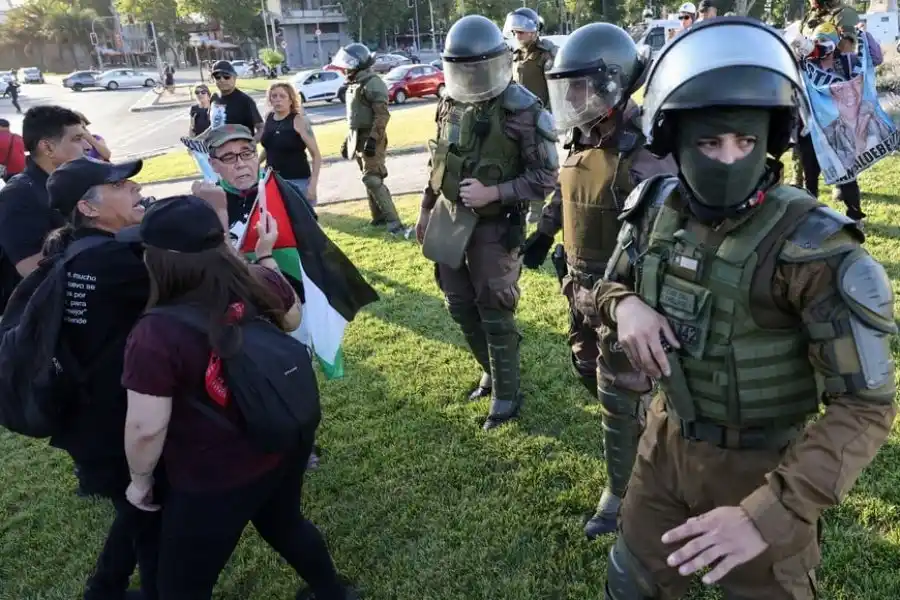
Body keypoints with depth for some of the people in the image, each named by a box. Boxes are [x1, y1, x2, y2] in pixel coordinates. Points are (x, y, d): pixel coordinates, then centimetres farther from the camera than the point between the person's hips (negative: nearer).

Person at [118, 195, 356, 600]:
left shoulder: (156, 335, -29)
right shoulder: (262, 284, -13)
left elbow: (146, 428, -23)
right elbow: (293, 320, 9)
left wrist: (140, 480, -4)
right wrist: (266, 256, 16)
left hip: (213, 482, -6)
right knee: (285, 523, 35)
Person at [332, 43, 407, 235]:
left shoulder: (372, 83, -15)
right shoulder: (355, 84, 16)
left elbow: (382, 115, -22)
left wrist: (372, 139, -28)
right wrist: (348, 141, 21)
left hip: (370, 138, -9)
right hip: (358, 137, 9)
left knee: (372, 179, -15)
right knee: (370, 179, 13)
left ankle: (393, 222, -14)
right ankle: (379, 217, 22)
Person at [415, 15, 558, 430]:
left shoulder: (522, 111, -16)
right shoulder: (449, 105, 4)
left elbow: (545, 177, -15)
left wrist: (491, 193, -24)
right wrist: (425, 210, 17)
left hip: (494, 227, -7)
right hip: (449, 220, 7)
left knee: (494, 315, 3)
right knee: (460, 306, 17)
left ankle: (506, 395, 23)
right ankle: (491, 373, 39)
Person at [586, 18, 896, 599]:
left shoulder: (814, 247, -25)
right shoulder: (656, 208, -8)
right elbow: (611, 284, 9)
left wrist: (768, 514, -33)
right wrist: (625, 306, -16)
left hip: (764, 467, -4)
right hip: (670, 440, 5)